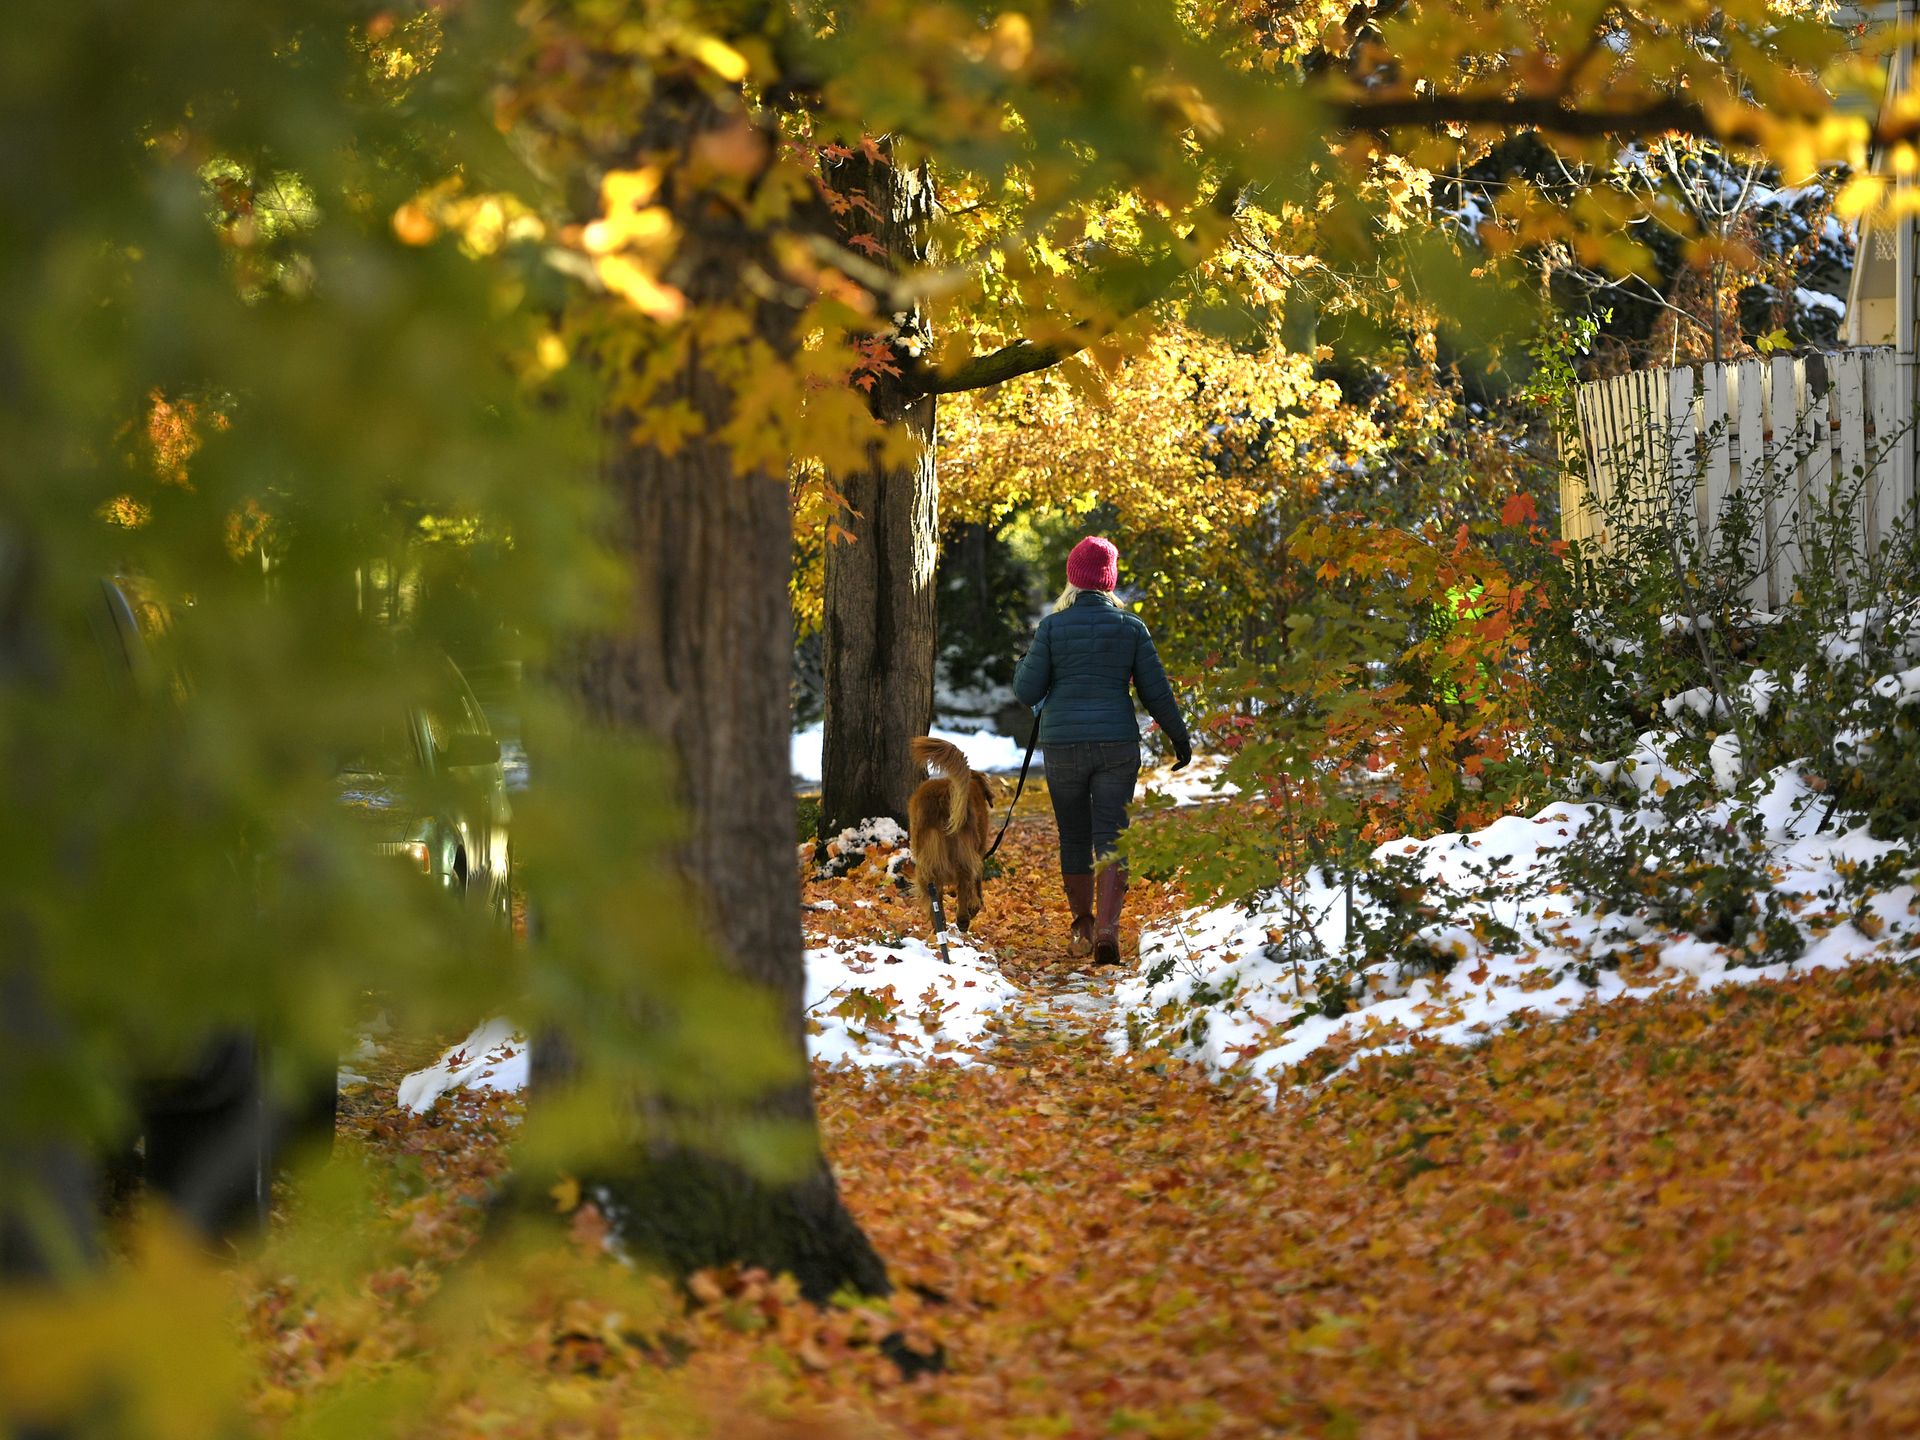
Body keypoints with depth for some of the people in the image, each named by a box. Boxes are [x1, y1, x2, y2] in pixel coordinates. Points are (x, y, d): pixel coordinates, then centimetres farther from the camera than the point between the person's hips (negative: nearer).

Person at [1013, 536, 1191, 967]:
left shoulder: (1052, 627, -3)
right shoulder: (1129, 626, 0)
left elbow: (1027, 692, -2)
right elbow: (1156, 691, 3)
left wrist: (1032, 659, 17)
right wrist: (1179, 737, 16)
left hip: (1063, 745, 0)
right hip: (1117, 744, 0)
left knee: (1074, 838, 14)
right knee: (1112, 839, -2)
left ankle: (1082, 928, 23)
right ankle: (1107, 928, -20)